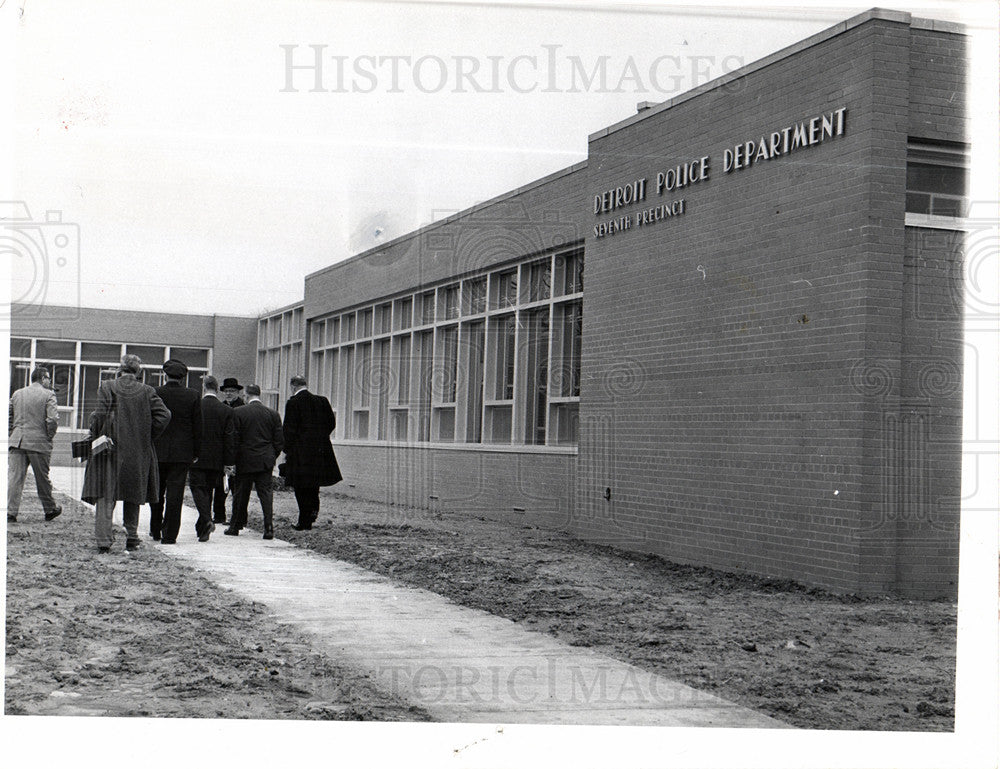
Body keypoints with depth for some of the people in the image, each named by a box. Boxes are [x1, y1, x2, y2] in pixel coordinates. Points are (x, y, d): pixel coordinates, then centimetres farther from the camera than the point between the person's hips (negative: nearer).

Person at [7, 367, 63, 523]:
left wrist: (11, 434, 15)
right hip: (39, 442, -3)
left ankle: (10, 512, -7)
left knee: (14, 477, 0)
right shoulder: (48, 395, -4)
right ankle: (50, 509, 24)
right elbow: (53, 419, -15)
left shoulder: (17, 394, 12)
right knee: (42, 478, 10)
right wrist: (49, 436, -2)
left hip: (16, 441, 3)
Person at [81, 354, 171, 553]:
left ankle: (104, 540, -5)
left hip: (111, 449, -2)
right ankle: (131, 538, 19)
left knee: (105, 496, 1)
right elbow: (164, 415, -6)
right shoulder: (147, 391, 1)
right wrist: (147, 437, 4)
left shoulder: (107, 387, -4)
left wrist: (94, 437, 2)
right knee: (133, 495, 14)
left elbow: (101, 415, -12)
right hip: (138, 453, 2)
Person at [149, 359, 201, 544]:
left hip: (157, 451, 1)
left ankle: (155, 530, 26)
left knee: (157, 493, 16)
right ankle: (169, 534, 0)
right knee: (175, 493, 1)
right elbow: (197, 427, -1)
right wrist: (195, 452, 7)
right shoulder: (193, 396, -5)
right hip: (181, 453, -1)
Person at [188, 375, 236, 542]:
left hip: (197, 458, -2)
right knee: (208, 491, 13)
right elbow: (230, 438, -2)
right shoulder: (226, 410, -2)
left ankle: (207, 521, -21)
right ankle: (202, 528, 19)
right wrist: (228, 462, 3)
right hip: (216, 460, 2)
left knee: (198, 488, 1)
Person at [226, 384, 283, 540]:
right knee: (266, 493, 2)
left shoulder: (238, 413, -7)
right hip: (266, 461, 2)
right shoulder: (273, 414, 1)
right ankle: (269, 528, -6)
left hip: (245, 461, -2)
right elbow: (280, 440, 3)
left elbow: (234, 439, -5)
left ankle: (235, 526, 19)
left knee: (240, 494, 9)